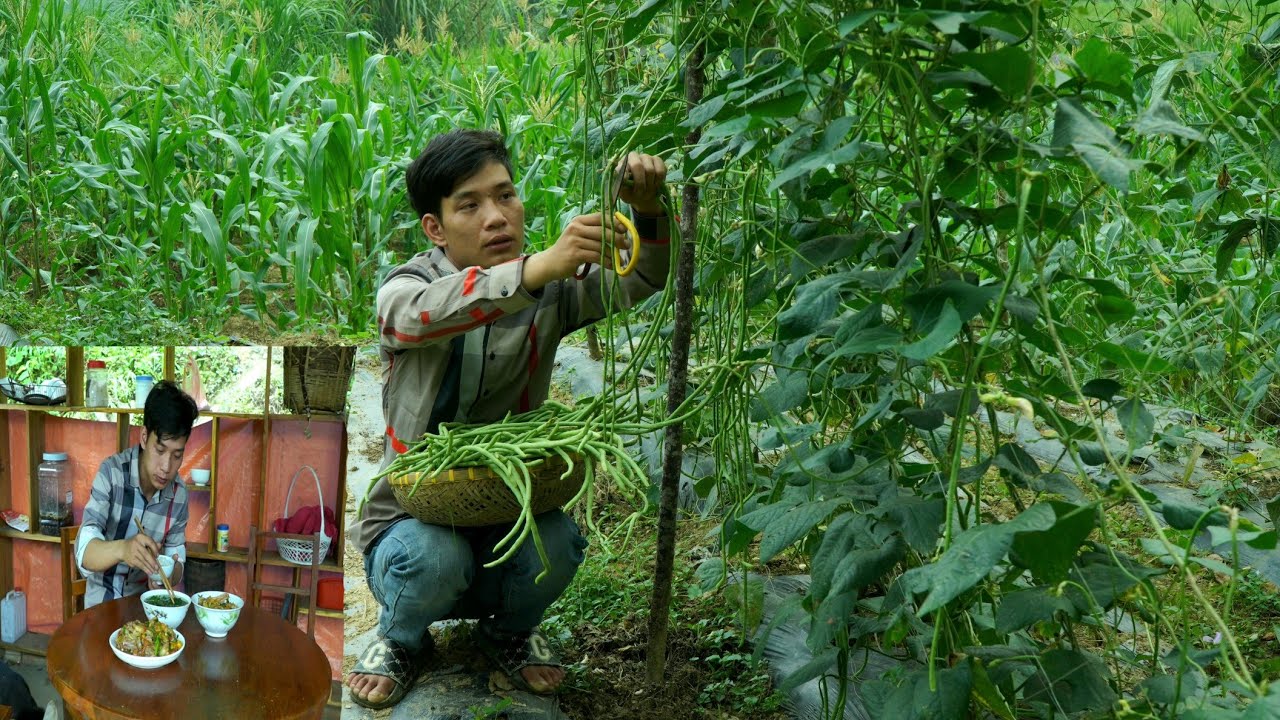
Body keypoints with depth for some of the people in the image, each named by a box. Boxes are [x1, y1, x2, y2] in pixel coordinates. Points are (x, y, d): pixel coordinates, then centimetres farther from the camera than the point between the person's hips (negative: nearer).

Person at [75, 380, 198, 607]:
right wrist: (122, 549, -43)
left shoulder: (179, 493, -3)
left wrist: (169, 574, -16)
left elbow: (177, 557, 7)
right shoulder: (112, 472, -14)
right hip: (102, 604, -3)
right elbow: (84, 554, -23)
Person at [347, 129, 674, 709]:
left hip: (509, 505, 2)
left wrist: (648, 210, -35)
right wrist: (538, 267, -52)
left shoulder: (549, 292, -2)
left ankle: (508, 631, 7)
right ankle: (403, 640, 3)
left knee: (557, 544, -30)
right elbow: (425, 313, -36)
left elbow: (642, 278, -12)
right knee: (434, 558, -35)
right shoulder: (405, 287, -11)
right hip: (413, 514, -2)